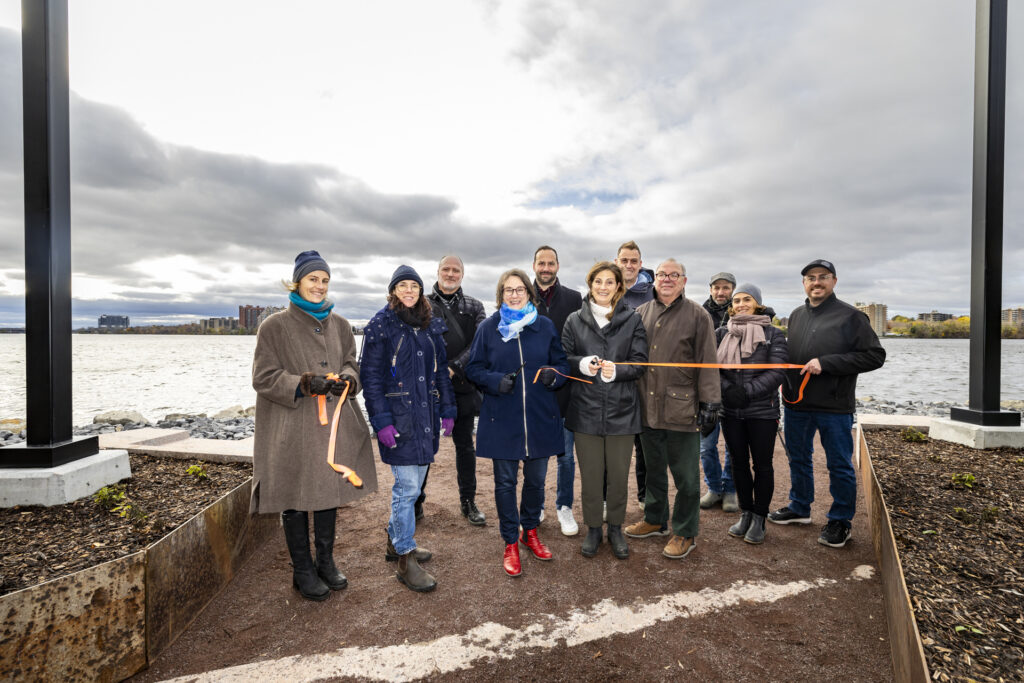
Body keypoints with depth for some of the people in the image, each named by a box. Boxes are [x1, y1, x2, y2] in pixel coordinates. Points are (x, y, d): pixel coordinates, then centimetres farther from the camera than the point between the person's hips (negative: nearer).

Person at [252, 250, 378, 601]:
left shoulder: (339, 324, 9)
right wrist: (304, 384, -22)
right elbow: (264, 377, -7)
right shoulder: (275, 326, -5)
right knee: (296, 499, 7)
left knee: (329, 492, 14)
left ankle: (326, 563, 33)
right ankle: (303, 572, 26)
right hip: (293, 427, -4)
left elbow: (351, 363, 12)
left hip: (333, 423, 4)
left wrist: (346, 379, -11)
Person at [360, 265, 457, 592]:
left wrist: (447, 410, 10)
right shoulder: (380, 326, -5)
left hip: (425, 415, 6)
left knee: (413, 482, 14)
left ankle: (396, 539, 34)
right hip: (398, 417, -6)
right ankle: (405, 559, 12)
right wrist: (381, 420, -15)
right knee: (408, 486, -4)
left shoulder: (431, 326, 12)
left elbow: (441, 370, 15)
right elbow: (370, 377, -9)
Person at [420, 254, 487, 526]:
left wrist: (454, 367, -15)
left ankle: (468, 501, 25)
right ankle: (416, 501, 23)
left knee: (465, 445, 11)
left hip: (463, 386, 1)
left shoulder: (474, 307, 9)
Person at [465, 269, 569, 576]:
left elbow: (561, 363, 10)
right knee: (505, 482, 7)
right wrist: (497, 381, -17)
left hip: (540, 418, 2)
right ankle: (511, 543, 25)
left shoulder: (545, 326, 4)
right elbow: (474, 369, 2)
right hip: (501, 419, -2)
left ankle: (530, 531, 38)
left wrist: (554, 375, -12)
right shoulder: (488, 328, 0)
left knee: (536, 479, 14)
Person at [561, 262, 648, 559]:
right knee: (590, 474, 9)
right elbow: (564, 359, 5)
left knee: (619, 474, 10)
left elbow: (639, 362, -2)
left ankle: (615, 528, 31)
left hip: (621, 410, 0)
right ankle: (593, 528, 29)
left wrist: (616, 370, -21)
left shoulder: (632, 319, 1)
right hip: (586, 409, 1)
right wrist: (582, 365, -16)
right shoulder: (575, 320, 5)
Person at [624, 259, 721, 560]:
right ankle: (655, 520, 36)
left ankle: (685, 533, 22)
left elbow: (707, 364, -4)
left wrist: (709, 402, -9)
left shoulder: (697, 316, -2)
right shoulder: (640, 314, 9)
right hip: (648, 407, 4)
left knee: (685, 476, 6)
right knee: (654, 468, 18)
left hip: (682, 408, -4)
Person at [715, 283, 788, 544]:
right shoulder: (722, 333, 6)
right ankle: (745, 513, 27)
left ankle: (759, 518, 22)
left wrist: (748, 391, -18)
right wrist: (727, 389, -15)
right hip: (730, 411, 2)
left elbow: (777, 372, -9)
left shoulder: (772, 334, -1)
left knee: (762, 464, 7)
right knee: (739, 462, 12)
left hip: (762, 410, -2)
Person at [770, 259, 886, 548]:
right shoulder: (796, 315, 10)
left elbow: (875, 356, -13)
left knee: (839, 466, 7)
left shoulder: (850, 316, -7)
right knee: (798, 459, 17)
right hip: (796, 405, 6)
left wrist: (826, 363, -20)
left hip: (834, 407, -5)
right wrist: (785, 381, 6)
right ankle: (799, 508, 34)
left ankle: (840, 521, 23)